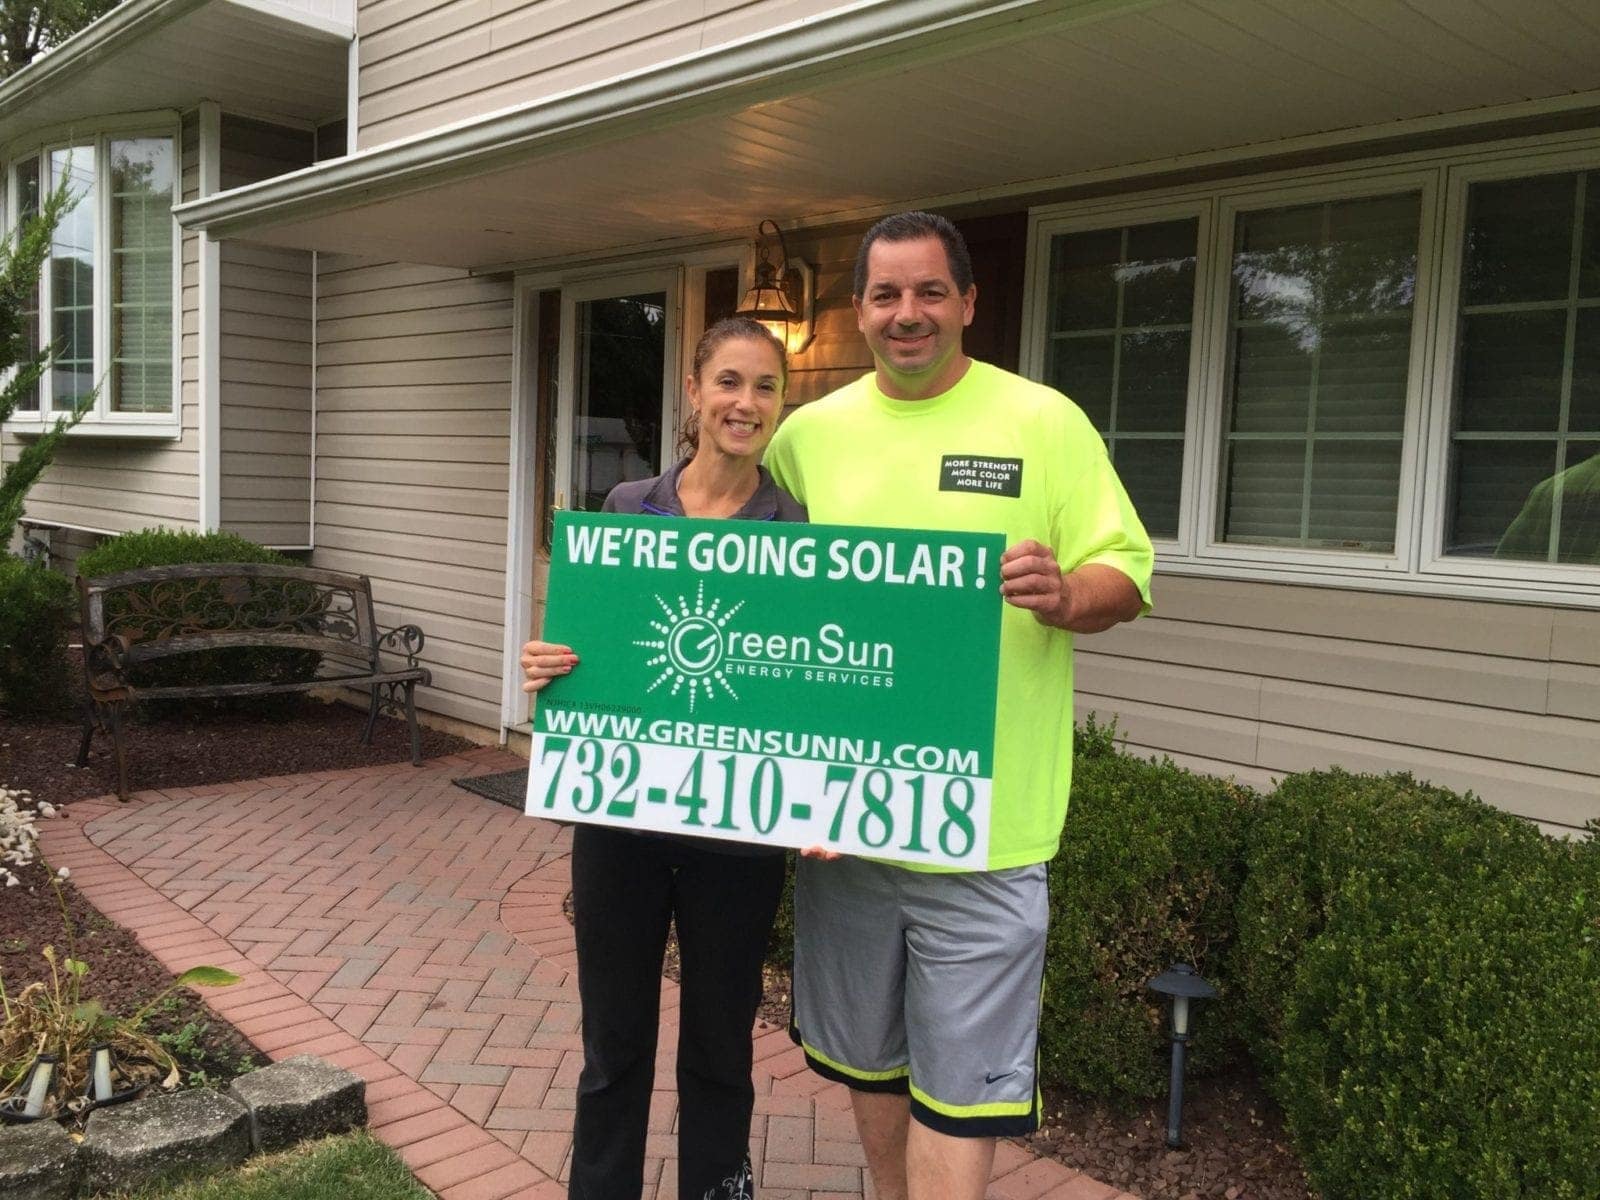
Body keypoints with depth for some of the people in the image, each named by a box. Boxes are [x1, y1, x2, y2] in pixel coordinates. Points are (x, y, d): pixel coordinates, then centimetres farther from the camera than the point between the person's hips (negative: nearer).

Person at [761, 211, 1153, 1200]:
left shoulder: (1045, 422, -2)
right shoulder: (809, 432, 6)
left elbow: (1127, 578, -2)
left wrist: (1065, 596, -25)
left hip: (983, 822, -3)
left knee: (961, 1086, 3)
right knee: (866, 1057, 21)